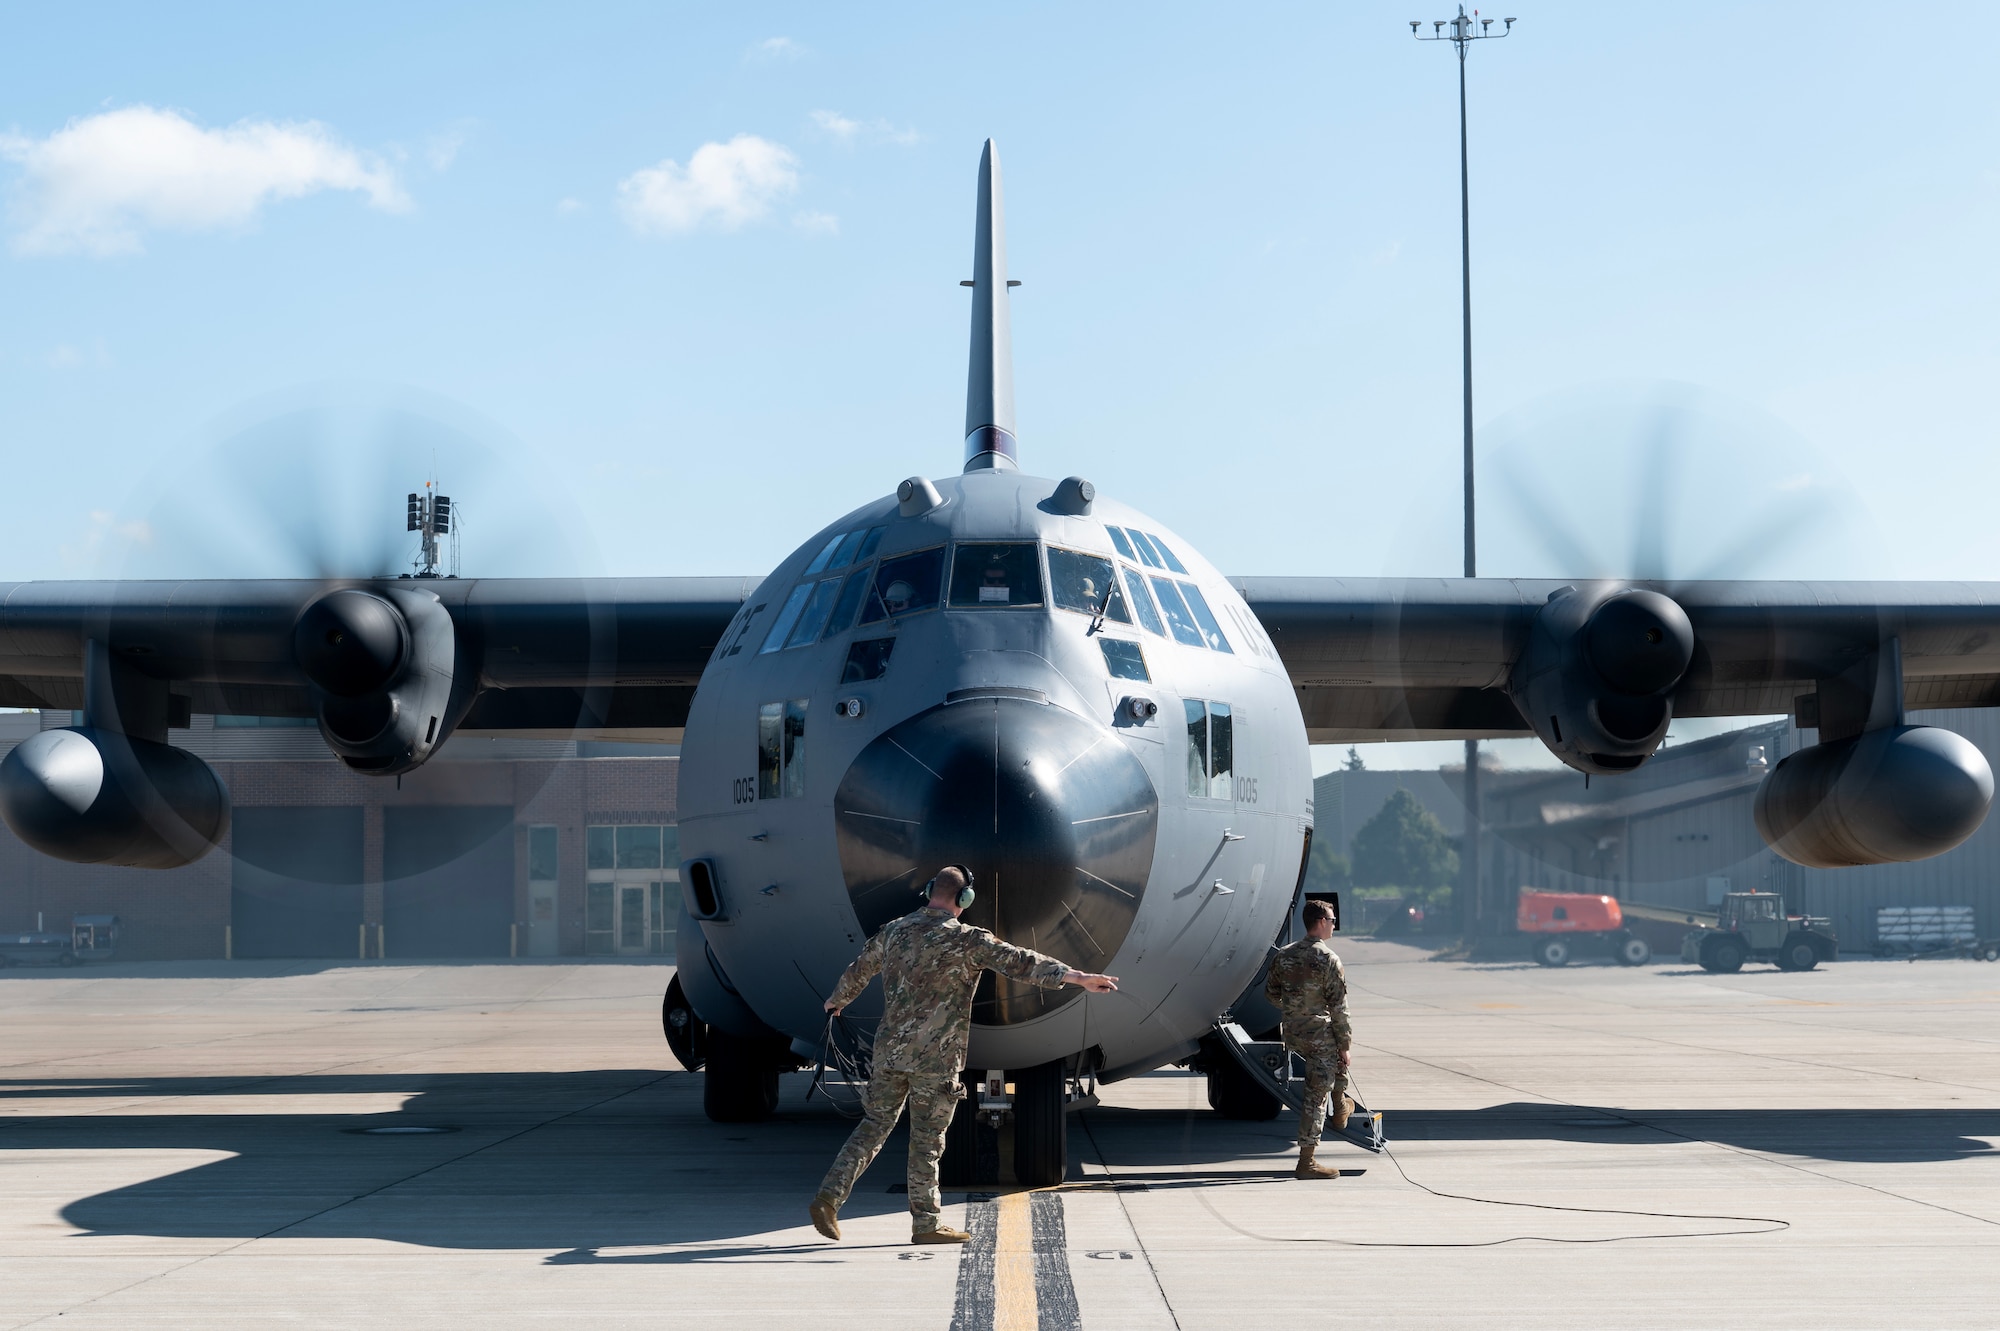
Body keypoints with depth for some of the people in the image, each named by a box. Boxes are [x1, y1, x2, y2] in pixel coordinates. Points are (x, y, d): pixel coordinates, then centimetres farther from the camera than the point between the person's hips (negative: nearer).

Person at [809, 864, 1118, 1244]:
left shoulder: (894, 930, 9)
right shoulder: (965, 939, -9)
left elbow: (859, 970, 26)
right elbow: (1019, 962, -20)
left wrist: (838, 1000, 47)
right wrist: (1076, 977, -27)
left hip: (889, 1051, 5)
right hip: (935, 1056, -5)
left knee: (874, 1126, 13)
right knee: (927, 1139, 3)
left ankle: (829, 1196, 4)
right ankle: (925, 1223, 9)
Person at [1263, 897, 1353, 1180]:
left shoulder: (1284, 955, 4)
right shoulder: (1328, 959, -15)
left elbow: (1271, 993, 13)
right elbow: (1338, 1008, -13)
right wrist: (1344, 1046, -6)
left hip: (1292, 1036, 7)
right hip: (1320, 1037, -7)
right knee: (1316, 1096, 0)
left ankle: (1341, 1108, 44)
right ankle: (1306, 1162, 1)